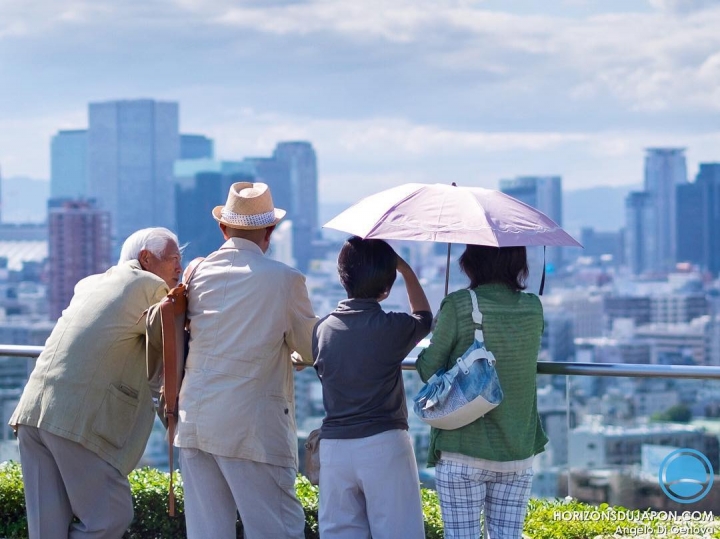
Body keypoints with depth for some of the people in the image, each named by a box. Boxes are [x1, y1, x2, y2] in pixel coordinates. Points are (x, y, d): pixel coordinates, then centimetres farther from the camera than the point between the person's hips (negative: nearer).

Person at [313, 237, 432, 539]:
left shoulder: (323, 329, 3)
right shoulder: (392, 328, -8)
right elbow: (423, 318, 14)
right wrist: (406, 271, 24)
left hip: (334, 446, 4)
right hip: (383, 444, -4)